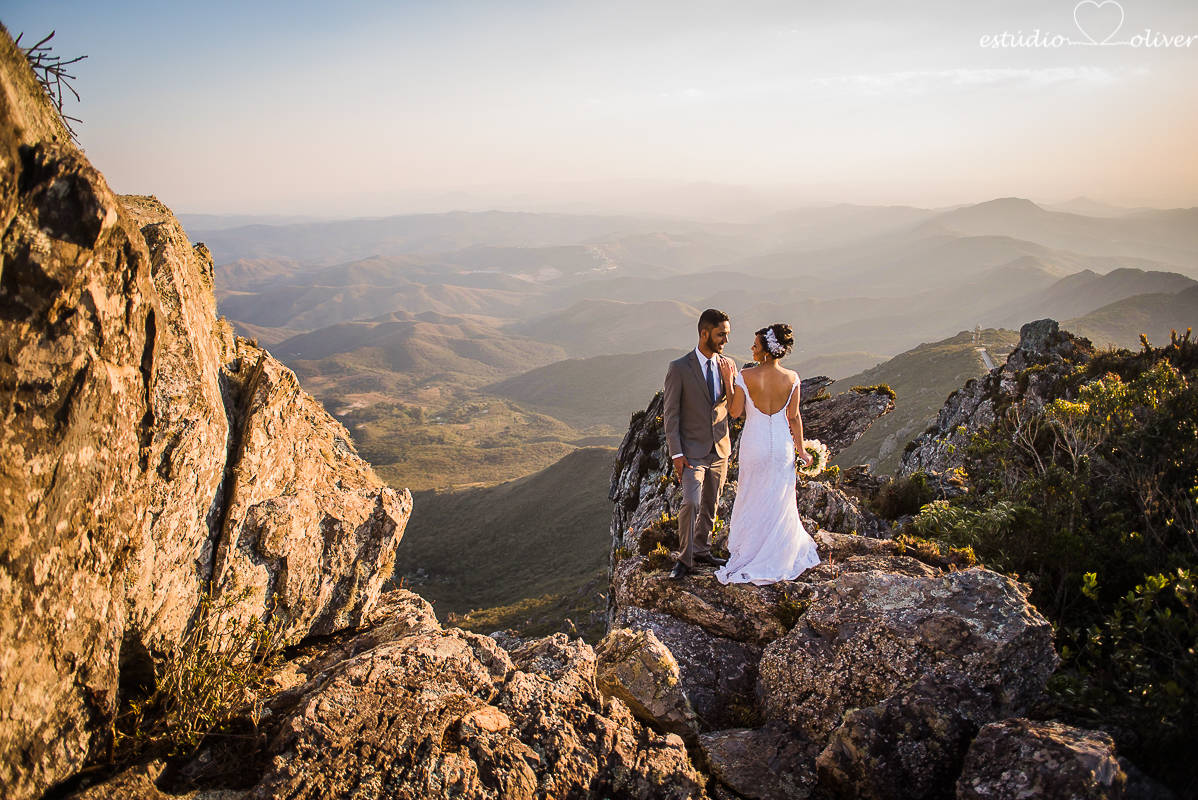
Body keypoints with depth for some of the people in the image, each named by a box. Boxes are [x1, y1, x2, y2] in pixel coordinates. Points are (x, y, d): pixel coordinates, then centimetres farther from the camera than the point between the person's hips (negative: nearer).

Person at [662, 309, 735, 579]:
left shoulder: (727, 366, 3)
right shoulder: (679, 368, -11)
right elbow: (670, 414, -10)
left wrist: (729, 380, -14)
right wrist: (676, 454, -14)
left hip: (720, 449, 5)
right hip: (692, 452, -5)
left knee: (710, 504, 15)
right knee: (691, 503, -12)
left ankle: (702, 550, 32)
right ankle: (685, 559, 5)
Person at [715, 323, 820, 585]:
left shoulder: (745, 376, -18)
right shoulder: (791, 378, -10)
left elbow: (734, 412, -10)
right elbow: (794, 417, -3)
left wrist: (729, 383, -1)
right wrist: (801, 449, 7)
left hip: (754, 443, -2)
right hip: (782, 443, 2)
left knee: (753, 498, 15)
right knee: (780, 499, 17)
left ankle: (749, 554, 27)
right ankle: (780, 555, 31)